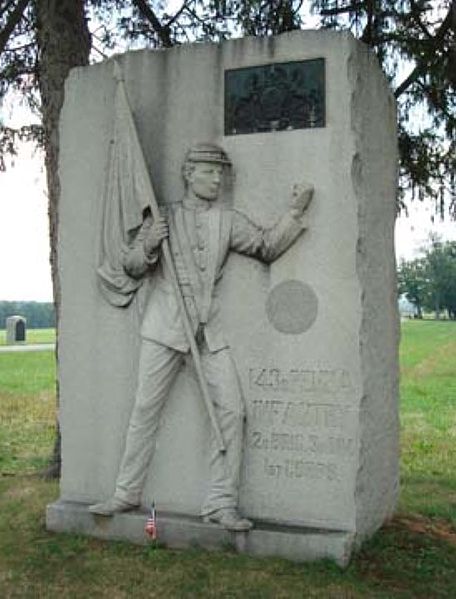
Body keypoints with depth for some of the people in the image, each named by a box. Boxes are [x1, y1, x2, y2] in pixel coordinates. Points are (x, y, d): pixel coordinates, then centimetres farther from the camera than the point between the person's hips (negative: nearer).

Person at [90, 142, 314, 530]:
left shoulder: (228, 221, 10)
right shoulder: (163, 217, 8)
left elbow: (267, 246, -2)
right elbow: (132, 266, 11)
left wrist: (295, 212, -13)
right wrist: (148, 245, -9)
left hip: (211, 328, 1)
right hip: (166, 325, -1)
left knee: (231, 410, -6)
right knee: (145, 410, 4)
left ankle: (221, 502, 5)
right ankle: (127, 494, 19)